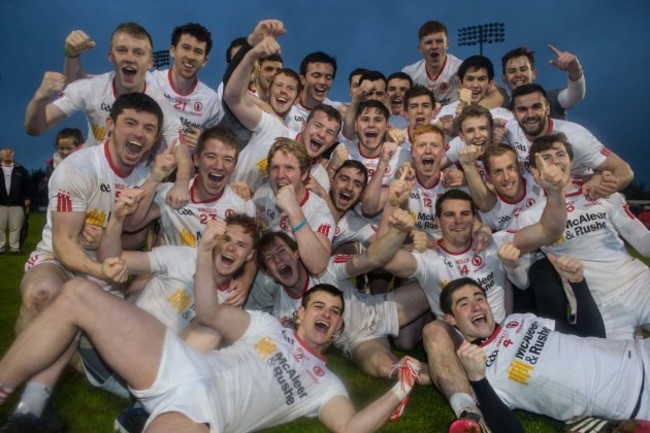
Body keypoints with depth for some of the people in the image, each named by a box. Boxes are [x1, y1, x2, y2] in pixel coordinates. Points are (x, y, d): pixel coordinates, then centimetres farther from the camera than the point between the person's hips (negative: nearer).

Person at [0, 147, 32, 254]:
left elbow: (28, 184, 8)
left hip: (17, 204, 0)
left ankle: (15, 247, 8)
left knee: (15, 227, 2)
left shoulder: (20, 169, 10)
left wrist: (27, 198, 0)